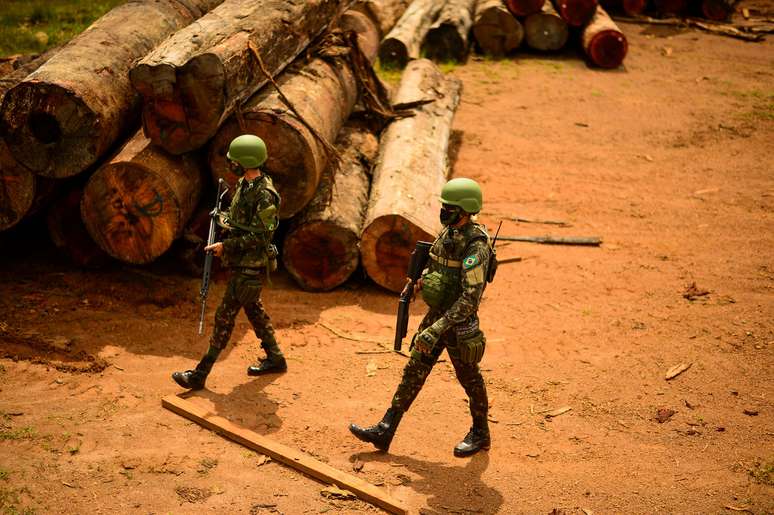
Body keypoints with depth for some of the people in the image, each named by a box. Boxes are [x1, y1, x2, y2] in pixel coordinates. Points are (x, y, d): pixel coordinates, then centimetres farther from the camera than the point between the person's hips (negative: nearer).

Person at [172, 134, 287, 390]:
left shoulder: (264, 195, -24)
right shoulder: (245, 184, 6)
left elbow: (260, 237, -25)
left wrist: (225, 246, -22)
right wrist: (226, 220, 2)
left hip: (250, 268, -10)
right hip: (241, 264, 10)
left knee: (225, 316, -4)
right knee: (254, 309, 20)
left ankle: (200, 374, 2)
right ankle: (275, 359, 34)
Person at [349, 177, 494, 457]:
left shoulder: (475, 246, -25)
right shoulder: (449, 232, 2)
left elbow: (470, 298, -30)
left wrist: (435, 330, -32)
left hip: (458, 324, -8)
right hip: (436, 315, 8)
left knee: (469, 379, 11)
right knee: (413, 372, 7)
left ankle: (480, 434, 32)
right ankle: (384, 431, 11)